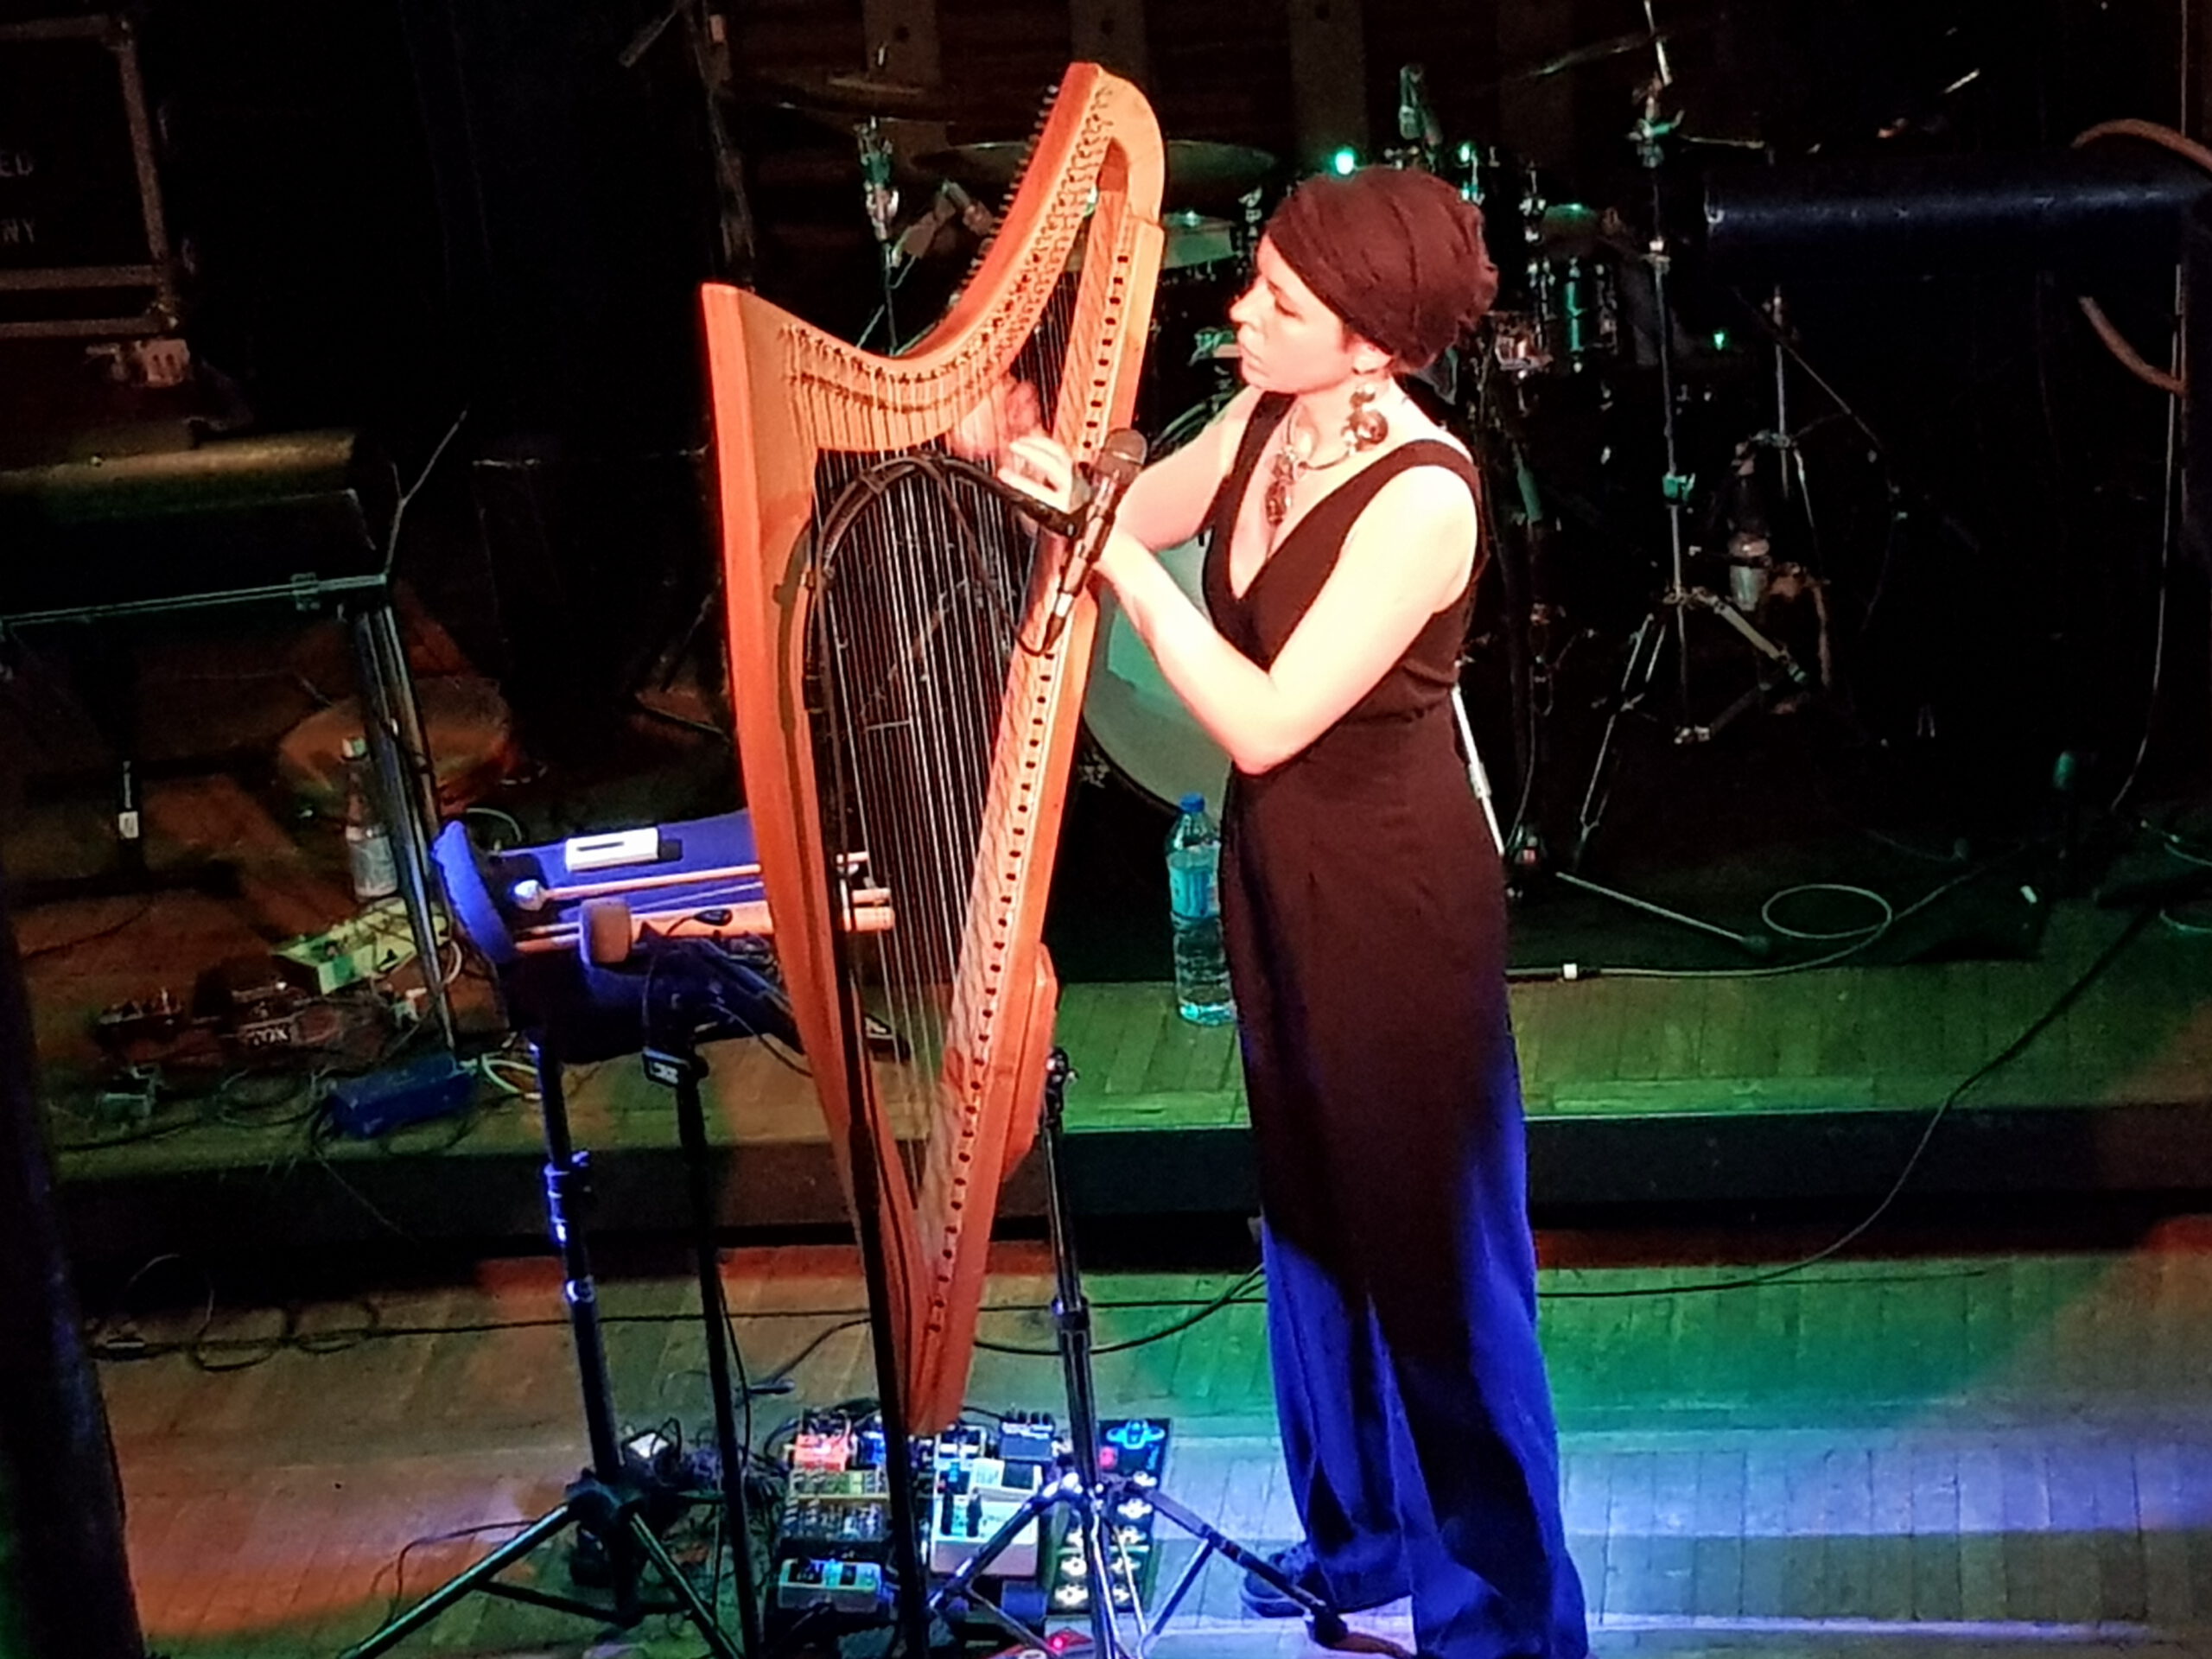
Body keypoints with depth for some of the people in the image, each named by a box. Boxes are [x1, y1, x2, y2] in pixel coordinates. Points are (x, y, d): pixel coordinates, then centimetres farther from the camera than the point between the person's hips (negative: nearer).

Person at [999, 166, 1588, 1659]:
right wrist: (1038, 465, -11)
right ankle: (1361, 1533, 40)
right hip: (1278, 865, 8)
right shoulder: (1268, 423, -3)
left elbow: (1264, 720, -29)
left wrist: (1126, 559, -28)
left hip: (1397, 891, -8)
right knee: (1313, 1212, 21)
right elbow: (1120, 525, 8)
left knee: (1430, 1249, 5)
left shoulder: (1422, 494, -27)